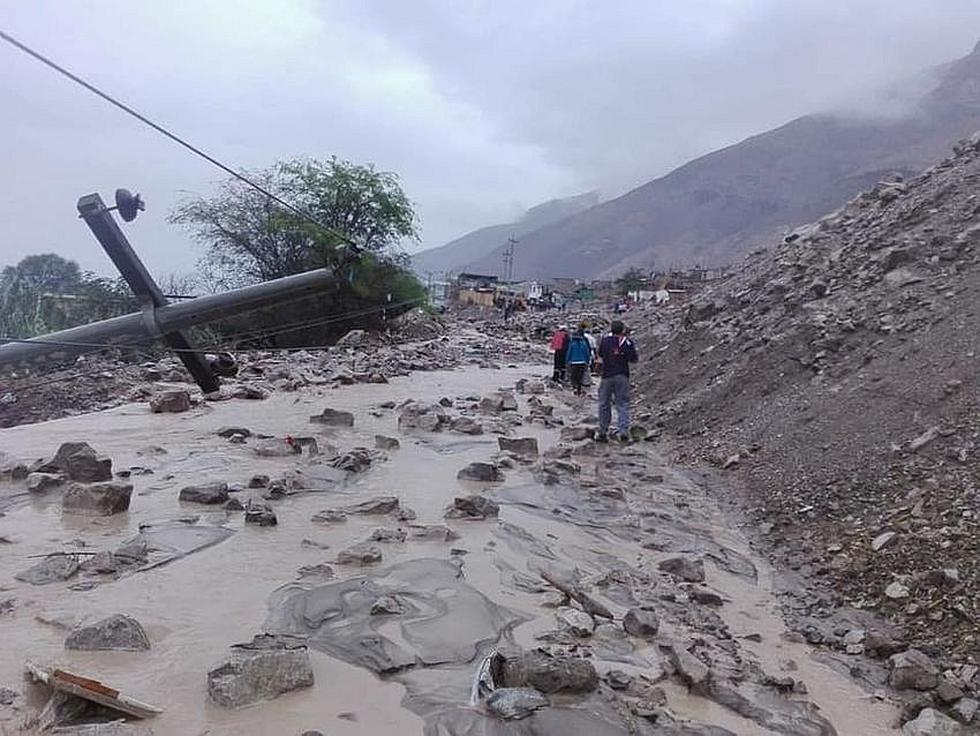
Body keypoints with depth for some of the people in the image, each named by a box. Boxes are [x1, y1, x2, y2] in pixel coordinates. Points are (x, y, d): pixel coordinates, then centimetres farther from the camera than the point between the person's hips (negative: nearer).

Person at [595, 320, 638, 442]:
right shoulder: (628, 343, -4)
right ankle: (623, 431, -5)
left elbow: (600, 356, 10)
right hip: (622, 376, -1)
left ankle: (603, 433, 11)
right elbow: (634, 360, -1)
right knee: (623, 404, 5)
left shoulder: (605, 340, -1)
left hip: (607, 376, 1)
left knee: (604, 404, 9)